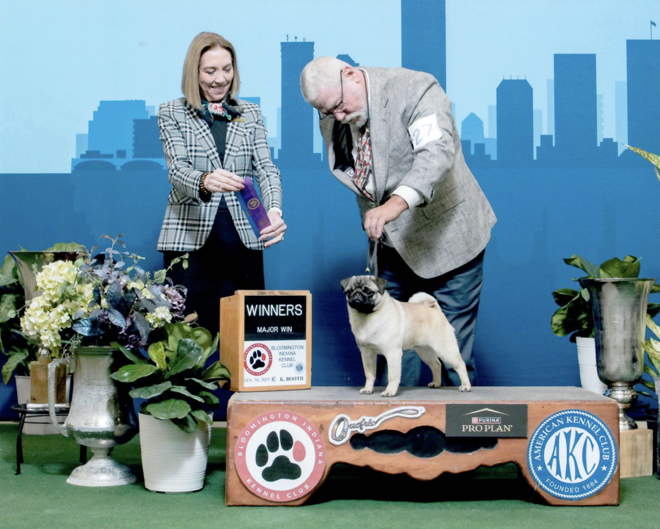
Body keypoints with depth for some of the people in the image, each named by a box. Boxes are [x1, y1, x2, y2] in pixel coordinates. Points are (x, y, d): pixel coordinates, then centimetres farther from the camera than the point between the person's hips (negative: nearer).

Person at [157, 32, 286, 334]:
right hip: (190, 237, -2)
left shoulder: (250, 114, 14)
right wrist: (205, 182, -32)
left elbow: (266, 168, 2)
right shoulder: (172, 114, 6)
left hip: (244, 238, 2)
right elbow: (177, 170, -8)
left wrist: (274, 210, -19)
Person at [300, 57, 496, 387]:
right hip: (392, 247, 6)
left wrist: (397, 202, -50)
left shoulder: (416, 89, -19)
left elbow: (438, 151, -36)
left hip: (445, 238, -6)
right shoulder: (332, 120, 1)